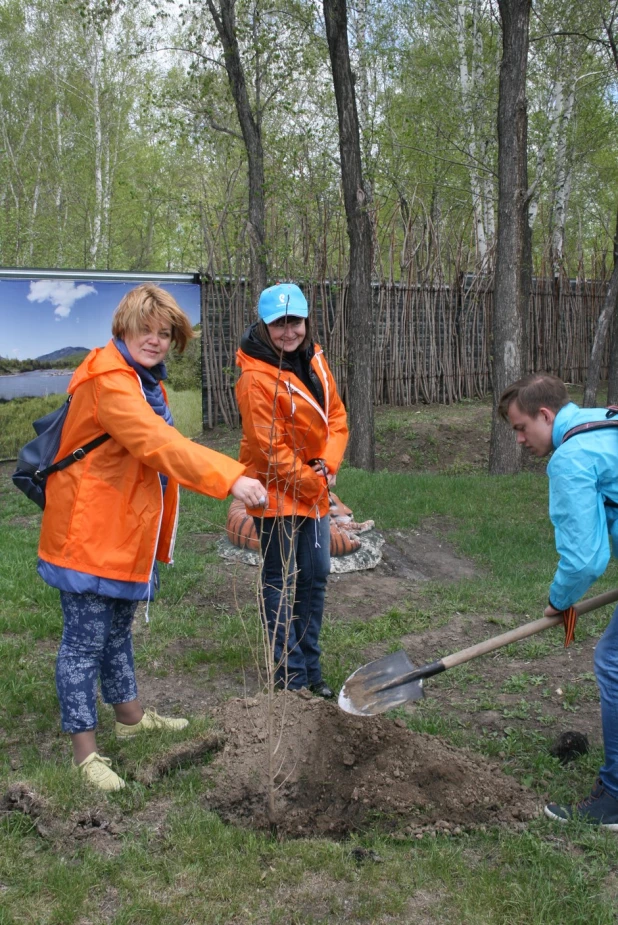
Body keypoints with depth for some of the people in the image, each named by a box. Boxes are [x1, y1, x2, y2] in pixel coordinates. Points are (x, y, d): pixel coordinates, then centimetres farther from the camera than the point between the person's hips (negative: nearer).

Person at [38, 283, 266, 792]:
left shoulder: (145, 379, 13)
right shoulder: (107, 379, -21)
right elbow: (158, 443, -35)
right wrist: (231, 477, -44)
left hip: (125, 530, 10)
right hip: (90, 533, -10)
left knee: (118, 628, 23)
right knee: (86, 641, 0)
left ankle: (130, 716, 40)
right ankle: (86, 752, 11)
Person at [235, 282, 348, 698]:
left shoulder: (313, 357, 3)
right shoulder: (256, 378, -21)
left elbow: (335, 414, 6)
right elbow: (271, 448, -20)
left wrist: (328, 465, -8)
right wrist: (312, 482, -12)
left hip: (315, 490, 8)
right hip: (277, 495, -8)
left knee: (316, 577, 15)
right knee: (281, 583, 3)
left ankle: (310, 668, 29)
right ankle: (292, 677, 15)